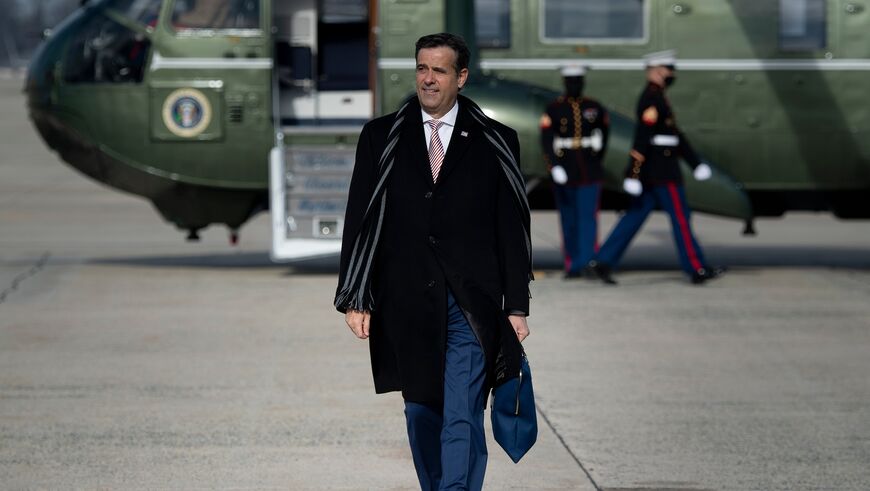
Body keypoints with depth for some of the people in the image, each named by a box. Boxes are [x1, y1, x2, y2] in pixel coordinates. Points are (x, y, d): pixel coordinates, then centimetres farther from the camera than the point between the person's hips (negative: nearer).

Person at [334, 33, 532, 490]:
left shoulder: (495, 142, 3)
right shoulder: (381, 138, 7)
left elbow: (513, 229, 4)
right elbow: (360, 220, 5)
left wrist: (517, 307, 0)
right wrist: (355, 299, -2)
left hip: (471, 306, -2)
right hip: (407, 305, 2)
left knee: (462, 419, -11)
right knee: (421, 416, 11)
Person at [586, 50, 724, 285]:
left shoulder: (657, 98, 19)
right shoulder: (652, 98, -15)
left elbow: (674, 134, 23)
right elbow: (642, 137, -22)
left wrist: (696, 163, 23)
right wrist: (633, 174, -26)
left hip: (651, 172, 10)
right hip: (662, 173, -10)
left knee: (634, 217, 8)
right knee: (680, 217, -3)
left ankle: (602, 262, 5)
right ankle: (697, 270, 2)